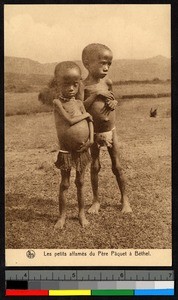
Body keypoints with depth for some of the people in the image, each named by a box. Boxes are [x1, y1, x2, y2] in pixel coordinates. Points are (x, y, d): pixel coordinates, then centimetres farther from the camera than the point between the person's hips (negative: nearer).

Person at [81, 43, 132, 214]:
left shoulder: (108, 83, -1)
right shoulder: (83, 87, -14)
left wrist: (114, 102, -8)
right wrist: (95, 94, -26)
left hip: (111, 131, 3)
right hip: (94, 134, -3)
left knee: (117, 166, 9)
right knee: (95, 166, 8)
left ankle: (124, 199, 23)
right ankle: (96, 200, 24)